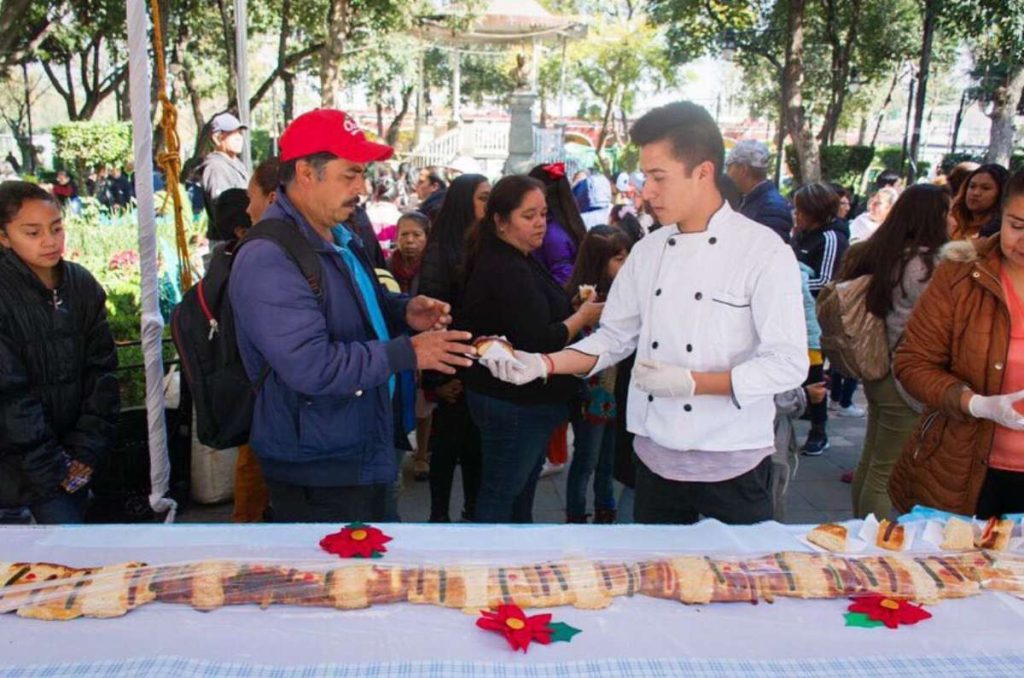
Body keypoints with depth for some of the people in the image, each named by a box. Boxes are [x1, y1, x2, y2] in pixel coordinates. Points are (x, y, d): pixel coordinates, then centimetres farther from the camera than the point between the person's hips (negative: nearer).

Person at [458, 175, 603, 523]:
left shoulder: (516, 262, 11)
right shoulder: (506, 271, -22)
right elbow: (538, 343, -27)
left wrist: (576, 307, 4)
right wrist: (584, 316, -14)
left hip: (519, 400, 11)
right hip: (514, 404, -11)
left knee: (522, 487, 22)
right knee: (501, 495, 3)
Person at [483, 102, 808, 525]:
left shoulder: (765, 252, -12)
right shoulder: (647, 251, 4)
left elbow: (788, 364, -15)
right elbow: (615, 337, 7)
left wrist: (691, 382, -24)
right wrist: (546, 363, -7)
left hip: (732, 464, -5)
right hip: (655, 458, 5)